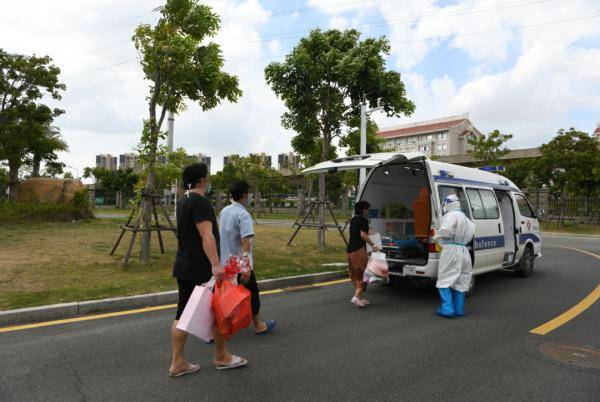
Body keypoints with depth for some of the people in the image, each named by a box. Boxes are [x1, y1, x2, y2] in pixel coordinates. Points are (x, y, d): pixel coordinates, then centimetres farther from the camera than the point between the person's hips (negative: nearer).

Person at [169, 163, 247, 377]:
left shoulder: (183, 202, 14)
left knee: (184, 313, 11)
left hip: (183, 267, 10)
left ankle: (177, 363, 15)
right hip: (201, 269, -10)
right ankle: (222, 357, 20)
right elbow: (207, 235, -29)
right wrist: (215, 264, -37)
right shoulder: (200, 202, -17)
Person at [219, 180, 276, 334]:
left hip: (225, 263, 7)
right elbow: (245, 241, -25)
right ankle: (258, 325, 26)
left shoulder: (224, 211, 8)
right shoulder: (243, 215, -18)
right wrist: (247, 266, -27)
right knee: (252, 292, 11)